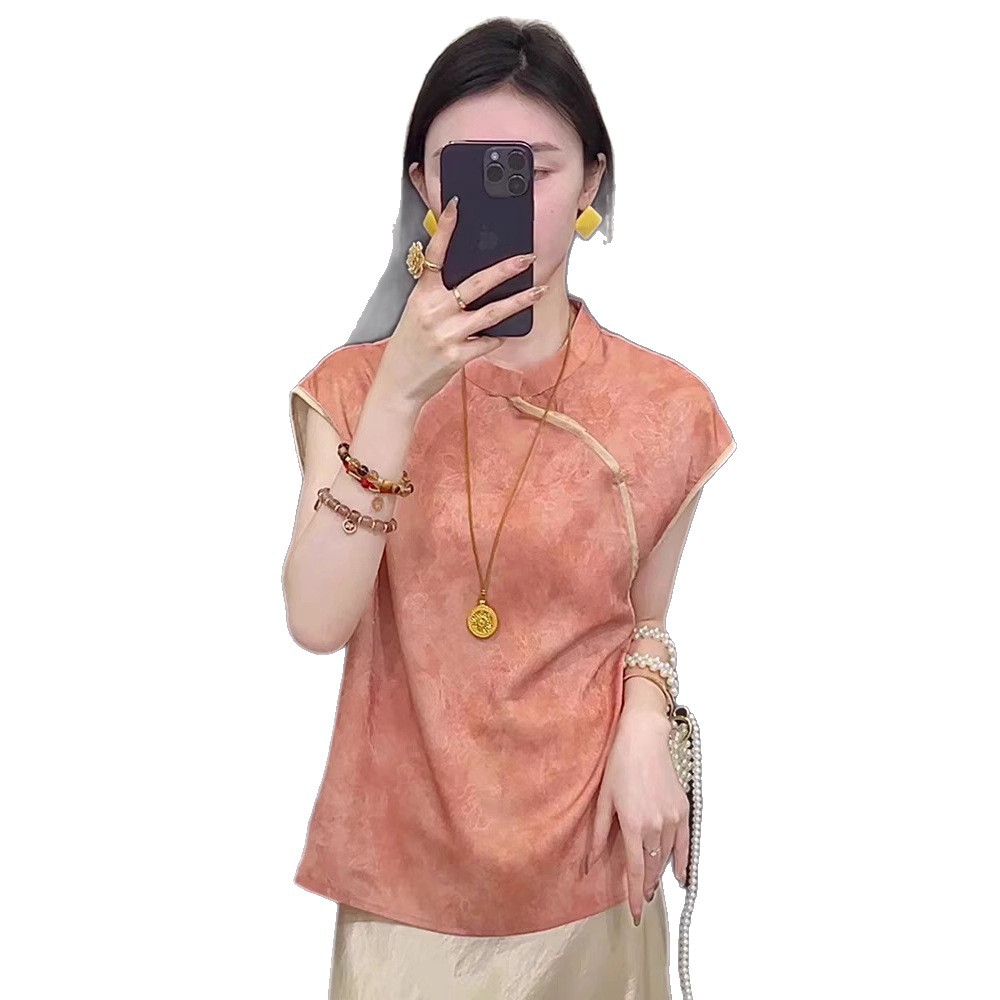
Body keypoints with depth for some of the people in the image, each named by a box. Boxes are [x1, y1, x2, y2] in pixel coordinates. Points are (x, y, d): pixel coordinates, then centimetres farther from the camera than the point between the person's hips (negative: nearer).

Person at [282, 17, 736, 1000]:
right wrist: (398, 394, -26)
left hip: (583, 867, 0)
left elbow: (646, 620, 7)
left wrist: (643, 731, -13)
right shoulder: (355, 385, -6)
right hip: (405, 865, 0)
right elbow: (317, 623, -18)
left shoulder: (665, 405, -6)